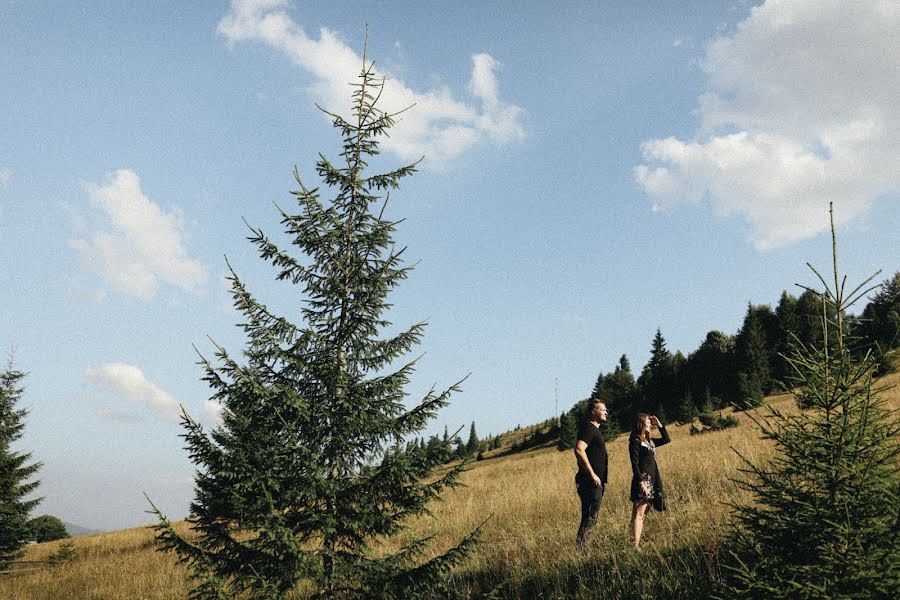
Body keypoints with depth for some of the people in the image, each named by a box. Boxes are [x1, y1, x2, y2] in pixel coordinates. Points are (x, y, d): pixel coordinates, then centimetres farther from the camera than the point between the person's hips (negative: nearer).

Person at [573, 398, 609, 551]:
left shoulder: (595, 429, 20)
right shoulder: (588, 428, -12)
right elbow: (579, 450, -26)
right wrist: (592, 474, -24)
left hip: (596, 482, 10)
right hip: (591, 482, -10)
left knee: (589, 518, 12)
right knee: (590, 517, -9)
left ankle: (582, 550, 16)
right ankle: (579, 549, -6)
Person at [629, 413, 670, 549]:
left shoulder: (649, 441, 17)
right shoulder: (635, 442, -8)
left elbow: (666, 439, 26)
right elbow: (635, 464, -14)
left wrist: (659, 424, 17)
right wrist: (641, 481, -21)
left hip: (652, 481, 9)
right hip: (643, 480, -9)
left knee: (642, 513, 6)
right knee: (639, 513, -14)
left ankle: (636, 541, 7)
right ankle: (635, 545, -19)